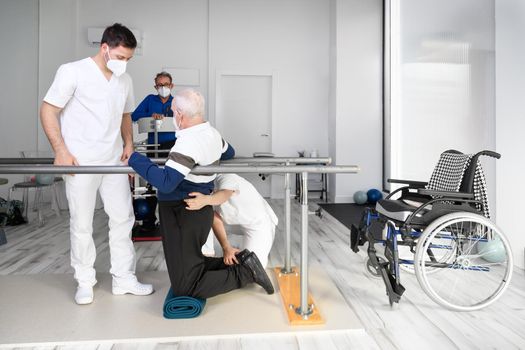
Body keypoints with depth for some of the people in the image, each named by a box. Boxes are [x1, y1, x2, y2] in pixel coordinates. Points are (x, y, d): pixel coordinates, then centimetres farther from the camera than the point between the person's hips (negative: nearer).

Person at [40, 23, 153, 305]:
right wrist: (61, 150, -14)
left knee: (123, 218, 7)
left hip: (114, 161, 5)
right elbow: (48, 111, -6)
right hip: (80, 163, -5)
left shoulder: (125, 80, 9)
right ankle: (84, 281, 22)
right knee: (81, 224, 4)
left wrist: (128, 144, 6)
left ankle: (124, 279, 21)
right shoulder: (73, 72, -7)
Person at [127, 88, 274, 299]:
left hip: (184, 216, -9)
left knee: (186, 287, 0)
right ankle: (240, 262, 13)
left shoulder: (188, 142, -22)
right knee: (192, 263, 24)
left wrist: (135, 160, -20)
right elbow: (228, 154, 27)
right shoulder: (213, 134, 5)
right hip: (201, 211, 9)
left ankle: (246, 272, -3)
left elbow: (166, 182, -31)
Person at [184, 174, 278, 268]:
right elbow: (215, 219, -11)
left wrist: (206, 200, -71)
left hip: (262, 225, -8)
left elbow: (225, 194, -50)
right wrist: (226, 247, -24)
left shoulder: (225, 178, -27)